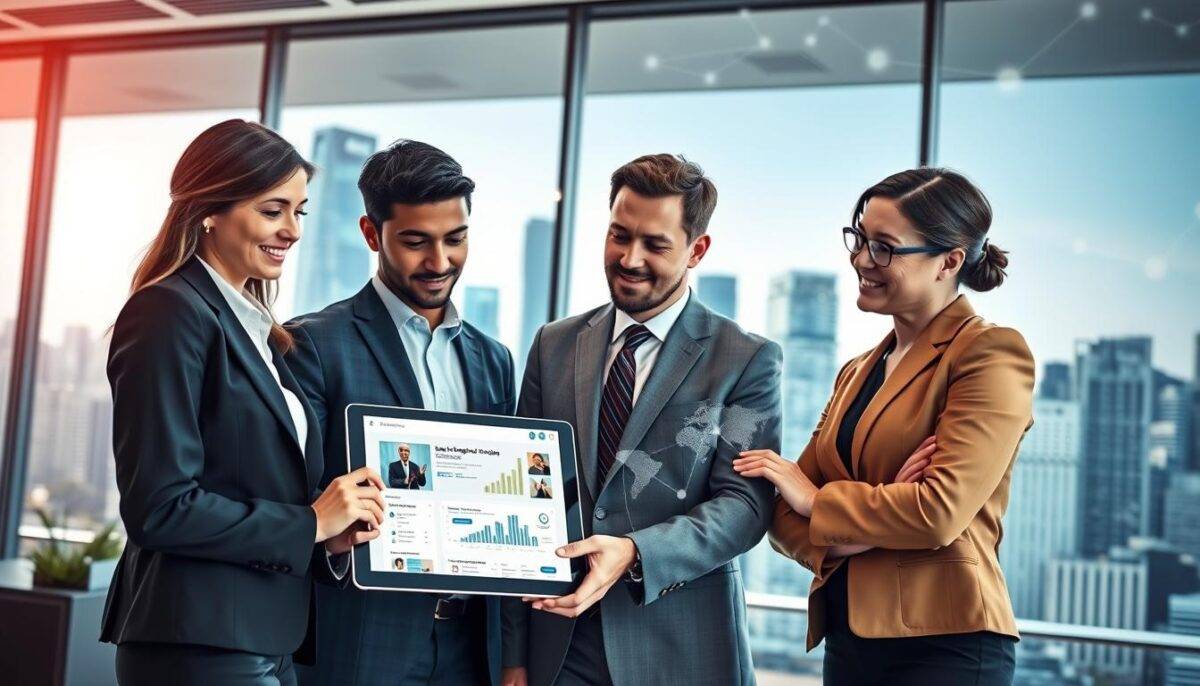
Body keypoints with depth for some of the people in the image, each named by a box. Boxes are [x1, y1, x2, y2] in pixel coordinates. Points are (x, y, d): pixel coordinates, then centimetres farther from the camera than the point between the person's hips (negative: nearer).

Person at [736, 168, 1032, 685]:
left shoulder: (991, 352, -8)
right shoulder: (857, 374, 15)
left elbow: (941, 510, -18)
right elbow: (787, 517, 9)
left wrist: (818, 500, -5)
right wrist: (850, 540, -12)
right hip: (848, 640, 7)